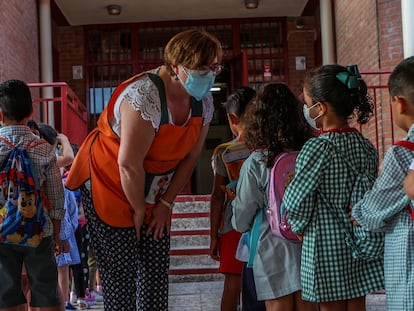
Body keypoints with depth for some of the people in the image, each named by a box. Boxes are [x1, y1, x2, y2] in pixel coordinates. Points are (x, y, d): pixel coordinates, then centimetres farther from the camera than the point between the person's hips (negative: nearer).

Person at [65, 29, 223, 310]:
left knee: (156, 272, 5)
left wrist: (166, 203, -1)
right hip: (108, 185, -7)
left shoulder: (204, 101, -5)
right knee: (121, 276, -4)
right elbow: (129, 164, -26)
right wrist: (139, 210, -14)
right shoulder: (145, 97, -29)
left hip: (152, 191, 7)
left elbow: (191, 156, 2)